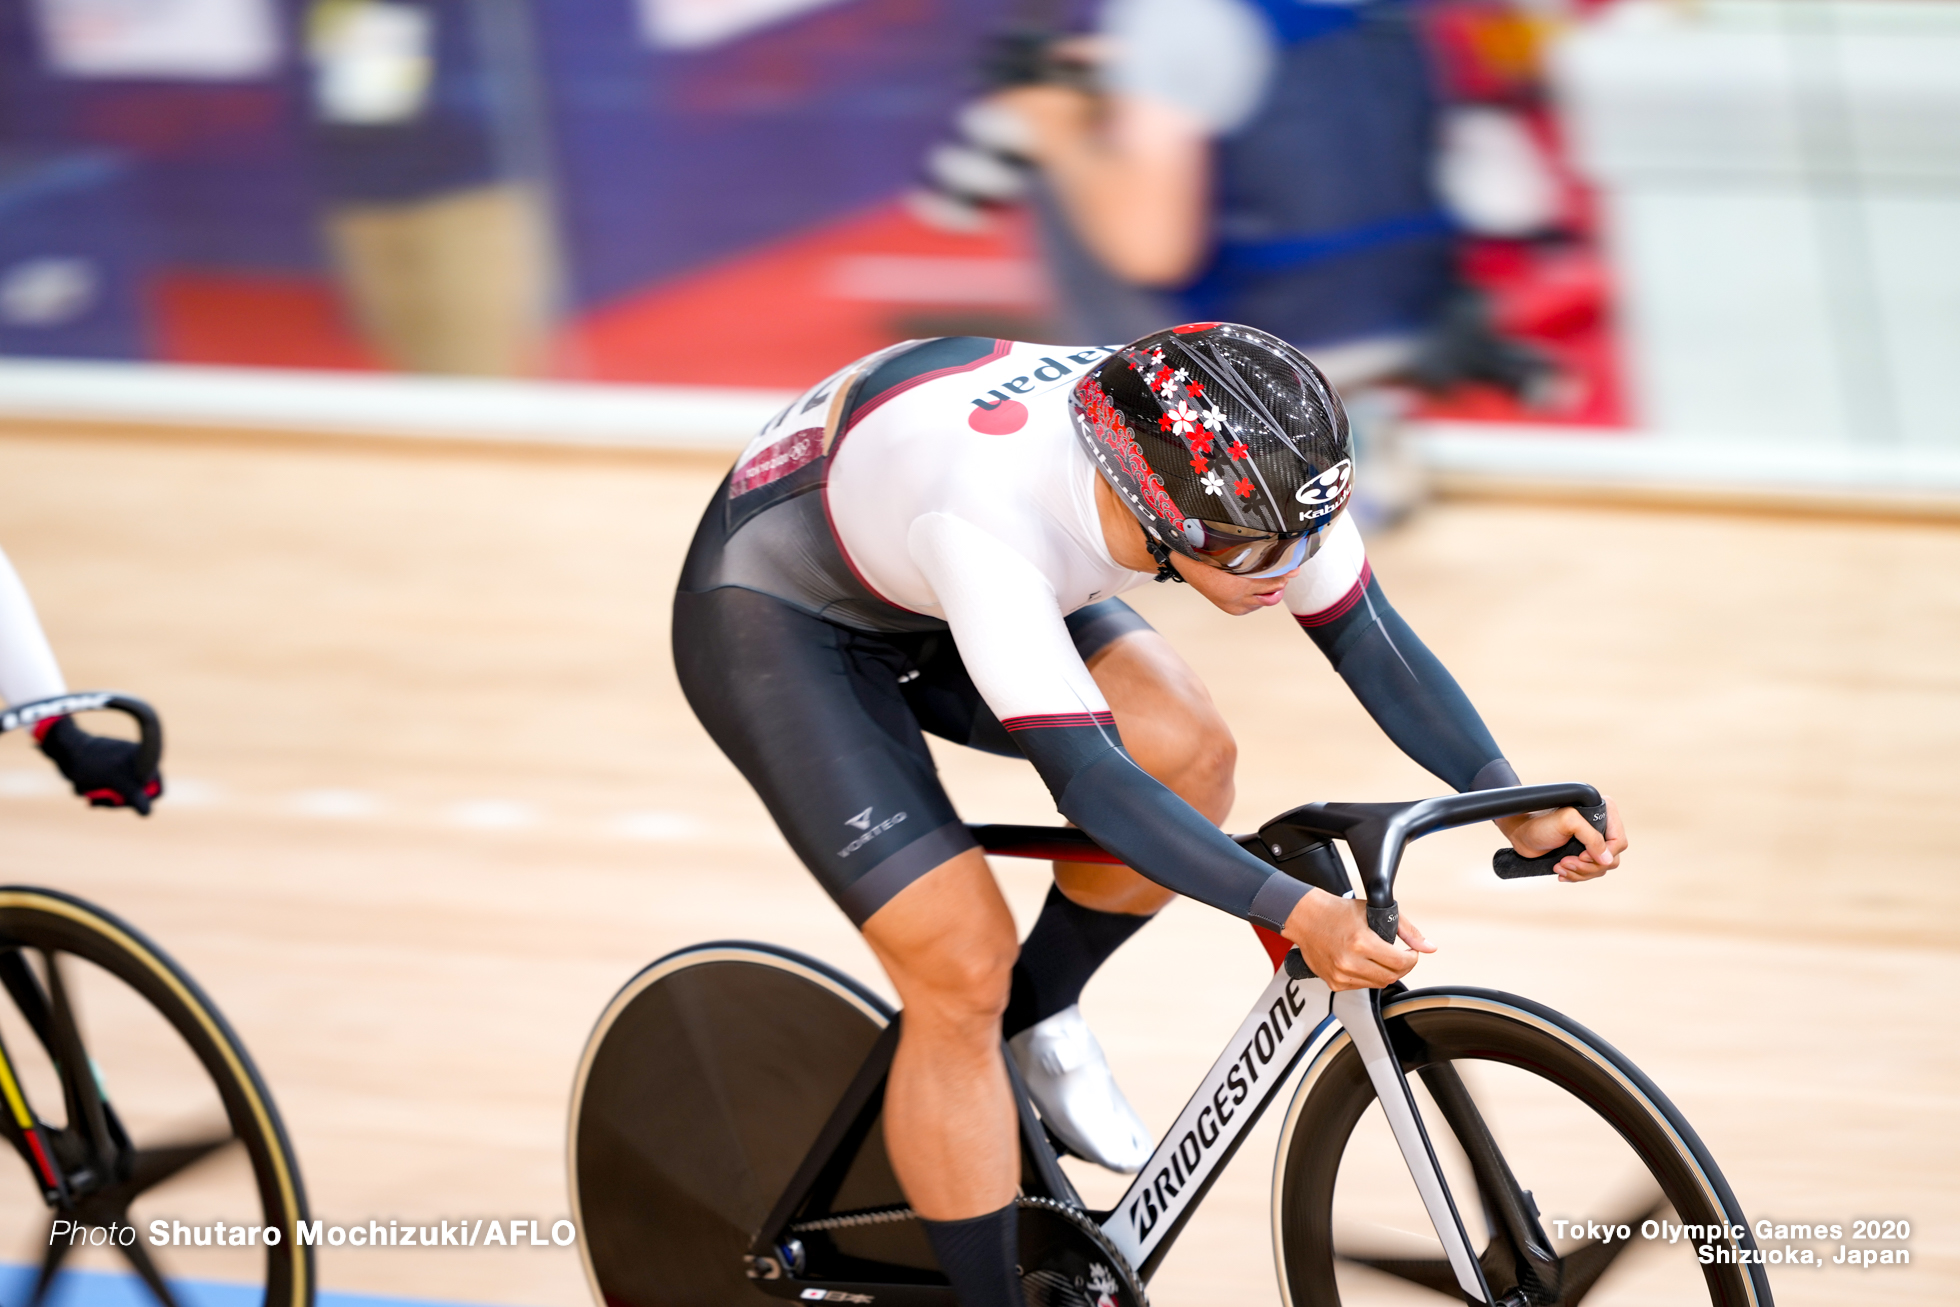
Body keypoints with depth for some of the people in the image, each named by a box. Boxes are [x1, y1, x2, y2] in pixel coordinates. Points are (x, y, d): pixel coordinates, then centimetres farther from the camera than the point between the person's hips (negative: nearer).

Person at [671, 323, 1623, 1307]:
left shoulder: (1243, 464, -25)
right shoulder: (988, 514, -43)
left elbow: (1365, 634, -13)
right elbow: (1084, 776, -43)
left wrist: (1514, 803, -23)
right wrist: (1298, 915, -48)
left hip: (924, 595, 6)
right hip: (774, 621, -6)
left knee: (1187, 753, -16)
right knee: (961, 974, -15)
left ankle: (1035, 1017, 9)